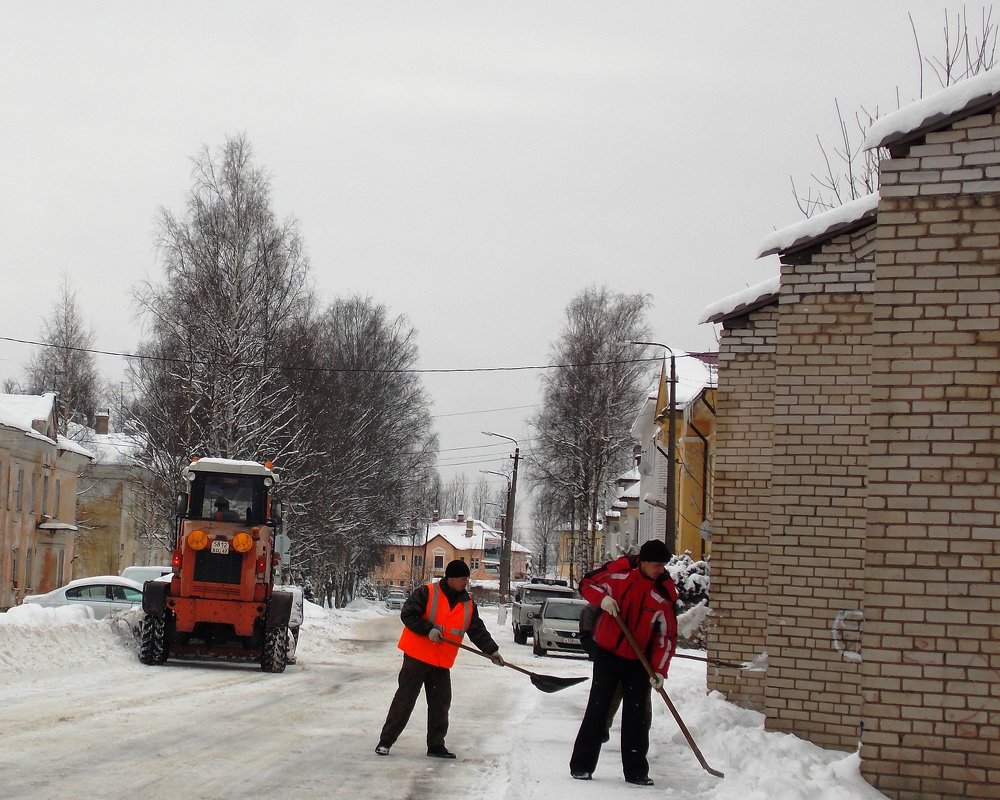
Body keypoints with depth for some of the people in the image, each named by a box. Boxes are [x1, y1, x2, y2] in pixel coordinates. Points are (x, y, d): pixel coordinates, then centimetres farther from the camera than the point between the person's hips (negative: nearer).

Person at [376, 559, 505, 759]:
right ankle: (386, 740, 4)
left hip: (442, 663, 6)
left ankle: (436, 745, 17)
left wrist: (492, 650, -1)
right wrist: (428, 630, -22)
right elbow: (407, 614, -13)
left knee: (441, 703, 7)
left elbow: (477, 630, 9)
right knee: (405, 700, -4)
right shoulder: (427, 593, -11)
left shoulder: (468, 605, 7)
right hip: (417, 656, -6)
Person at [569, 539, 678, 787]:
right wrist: (603, 599, -18)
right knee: (598, 708, -1)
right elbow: (587, 584, 3)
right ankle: (581, 765, 5)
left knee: (636, 715, 4)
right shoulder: (618, 571, -13)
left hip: (638, 659, 1)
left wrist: (659, 671, -13)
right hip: (607, 652, -1)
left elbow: (667, 636, -7)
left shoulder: (664, 593, -11)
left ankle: (636, 771, 12)